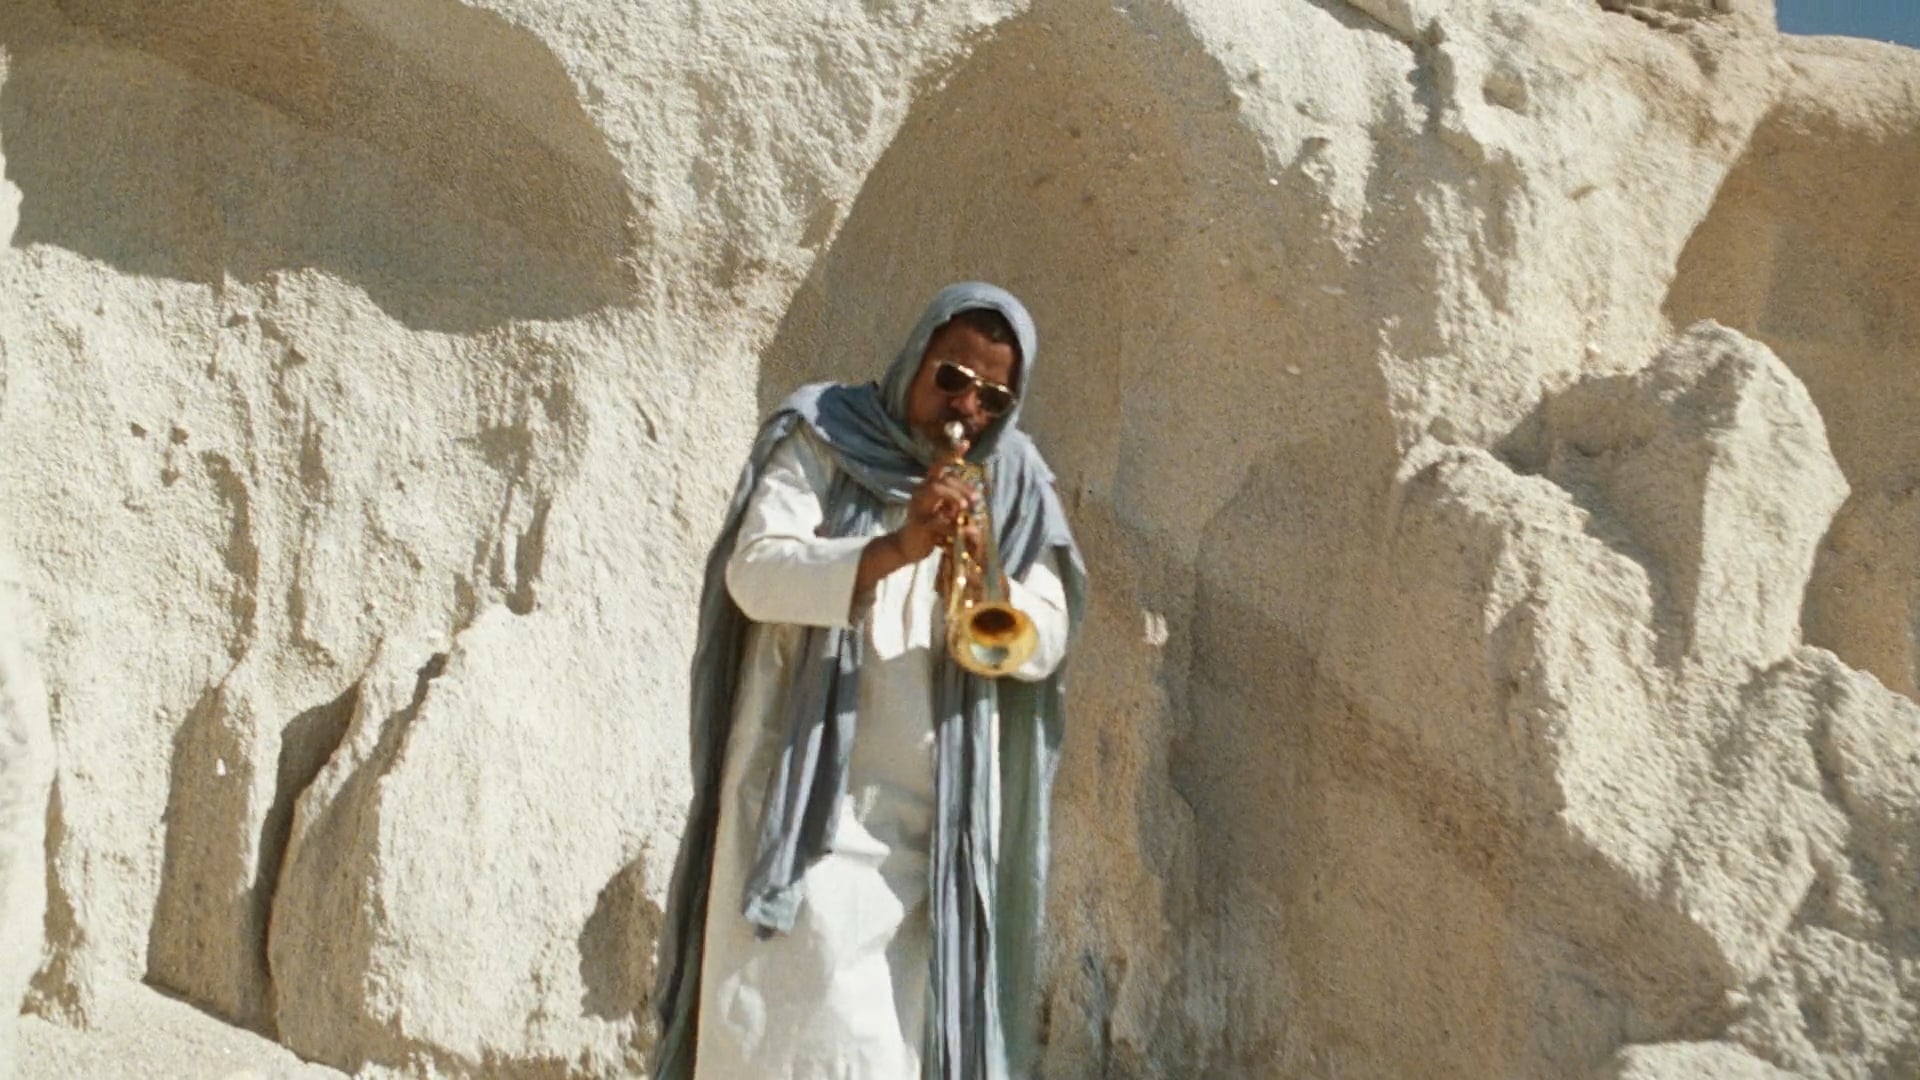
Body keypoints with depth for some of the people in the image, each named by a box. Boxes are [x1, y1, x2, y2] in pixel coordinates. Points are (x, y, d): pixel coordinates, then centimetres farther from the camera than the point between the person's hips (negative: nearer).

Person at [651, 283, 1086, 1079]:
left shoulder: (1014, 482, 10)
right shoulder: (821, 437, 2)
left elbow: (1043, 642, 2)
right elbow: (755, 573, -12)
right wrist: (894, 549, -25)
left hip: (942, 819, 3)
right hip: (813, 797, -3)